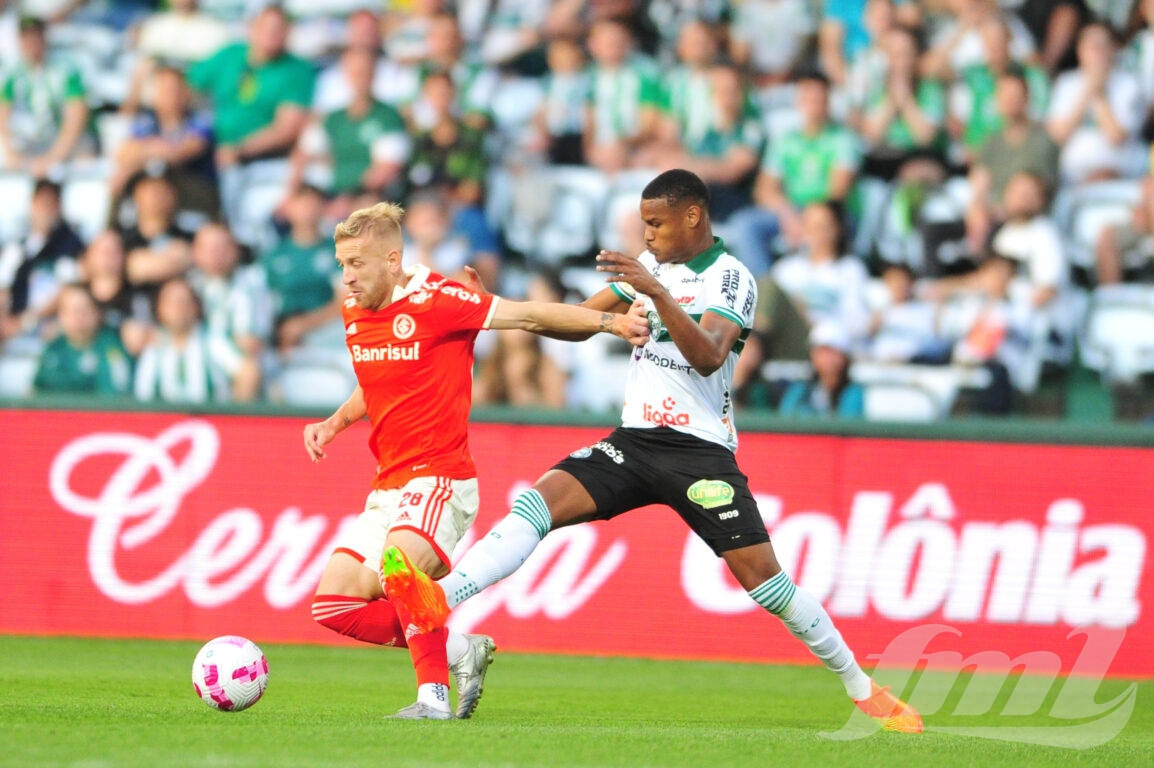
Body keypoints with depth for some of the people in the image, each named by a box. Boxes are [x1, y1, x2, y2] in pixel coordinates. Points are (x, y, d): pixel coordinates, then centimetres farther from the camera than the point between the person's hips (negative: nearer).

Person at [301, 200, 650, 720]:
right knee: (333, 606, 2)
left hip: (440, 478, -9)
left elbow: (529, 316, -11)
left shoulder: (434, 300, -13)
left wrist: (609, 322, -17)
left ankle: (434, 695, -27)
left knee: (399, 563, -35)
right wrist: (335, 423, 12)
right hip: (388, 486, 9)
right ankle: (459, 651, 12)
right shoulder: (353, 312, 10)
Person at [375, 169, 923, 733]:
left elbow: (708, 357, -24)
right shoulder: (650, 264, 12)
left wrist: (657, 293, -35)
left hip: (700, 452, -5)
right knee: (541, 499, -19)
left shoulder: (731, 279, -7)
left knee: (761, 573, -9)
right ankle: (440, 600, -37)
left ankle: (862, 688, 6)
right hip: (634, 442, 5)